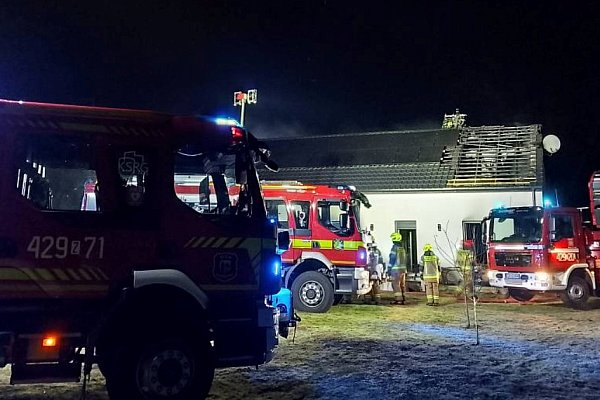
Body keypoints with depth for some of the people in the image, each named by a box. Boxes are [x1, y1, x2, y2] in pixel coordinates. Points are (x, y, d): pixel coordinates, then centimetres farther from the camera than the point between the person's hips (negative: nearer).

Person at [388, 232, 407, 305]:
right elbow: (404, 259, 16)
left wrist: (389, 269, -8)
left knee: (396, 284, -5)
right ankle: (402, 299, 14)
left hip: (396, 269, -8)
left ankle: (398, 299, -9)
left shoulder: (394, 247, -11)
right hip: (403, 268, 8)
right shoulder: (402, 248, 13)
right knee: (402, 284, 11)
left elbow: (392, 259, -13)